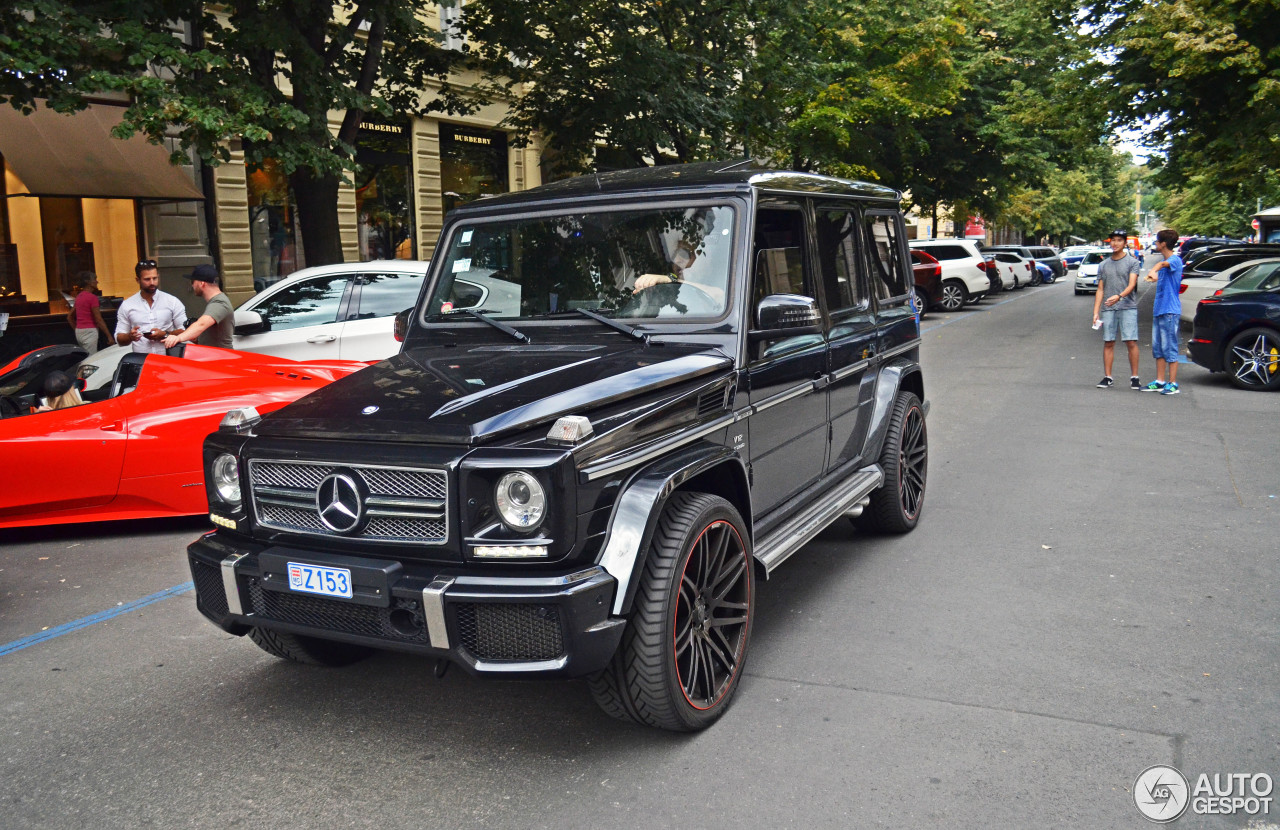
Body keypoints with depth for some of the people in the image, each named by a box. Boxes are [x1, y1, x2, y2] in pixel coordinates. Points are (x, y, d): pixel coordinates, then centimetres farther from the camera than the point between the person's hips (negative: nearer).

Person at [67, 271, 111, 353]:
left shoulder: (78, 297, 13)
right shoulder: (92, 297, -12)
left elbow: (69, 317, 20)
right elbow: (98, 320, -16)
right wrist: (109, 336, -13)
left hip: (78, 332, 9)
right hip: (89, 332, -9)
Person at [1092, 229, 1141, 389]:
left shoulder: (1132, 262, 4)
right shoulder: (1103, 265, 16)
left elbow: (1131, 284, -9)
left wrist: (1119, 296, -28)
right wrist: (1095, 312, 7)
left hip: (1128, 308, -3)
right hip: (1108, 309, 3)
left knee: (1131, 342, -7)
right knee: (1108, 343, 2)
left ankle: (1134, 377, -2)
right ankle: (1108, 378, 7)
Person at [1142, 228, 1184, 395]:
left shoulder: (1175, 260, -12)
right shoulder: (1165, 262, 19)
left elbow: (1163, 264, -36)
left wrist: (1152, 272, -56)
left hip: (1170, 311, -10)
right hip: (1159, 311, 10)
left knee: (1170, 348, -6)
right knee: (1158, 347, 11)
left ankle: (1173, 384, -1)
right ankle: (1159, 382, 16)